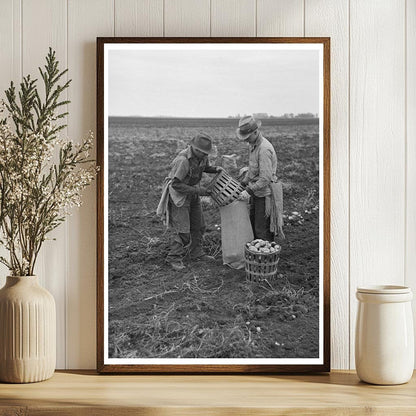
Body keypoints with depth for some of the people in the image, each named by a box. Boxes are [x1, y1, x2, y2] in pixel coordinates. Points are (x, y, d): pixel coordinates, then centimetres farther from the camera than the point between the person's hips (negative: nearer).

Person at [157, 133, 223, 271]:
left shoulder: (202, 155, -7)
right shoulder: (183, 161, -31)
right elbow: (176, 184, -29)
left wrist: (215, 169, -5)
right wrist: (197, 190, -25)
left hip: (192, 193, 8)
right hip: (179, 195, -8)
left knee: (198, 226, 14)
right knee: (183, 231, -8)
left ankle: (196, 254, 29)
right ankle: (174, 258, 6)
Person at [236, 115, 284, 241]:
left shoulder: (264, 149, -24)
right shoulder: (253, 144, 6)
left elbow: (266, 178, -28)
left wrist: (249, 191, -29)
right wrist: (243, 183, 14)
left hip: (265, 193, -10)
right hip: (256, 191, 10)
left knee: (262, 229, -4)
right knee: (253, 224, 16)